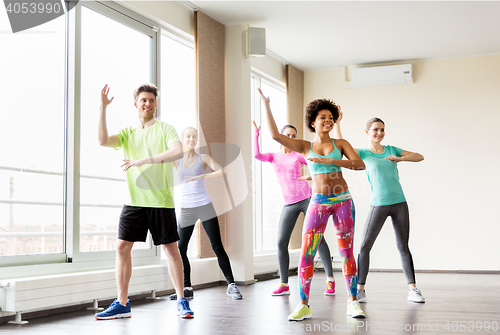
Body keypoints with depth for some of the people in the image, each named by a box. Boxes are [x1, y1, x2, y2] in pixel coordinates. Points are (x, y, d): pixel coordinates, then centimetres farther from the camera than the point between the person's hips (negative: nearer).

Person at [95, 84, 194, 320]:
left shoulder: (164, 128, 3)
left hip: (161, 200, -3)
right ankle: (122, 304, 8)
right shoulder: (127, 133, 13)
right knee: (122, 247, -1)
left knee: (170, 249, 1)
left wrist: (145, 160, -22)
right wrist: (102, 108, -10)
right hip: (134, 200, 3)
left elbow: (178, 151, -16)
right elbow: (103, 141, -5)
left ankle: (181, 301, 13)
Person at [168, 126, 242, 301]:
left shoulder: (203, 158, 3)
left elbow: (222, 172, -12)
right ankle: (187, 289, 11)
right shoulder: (176, 160, 10)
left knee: (217, 247, -5)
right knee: (180, 249, 0)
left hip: (205, 206, -2)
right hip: (186, 208, 2)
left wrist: (201, 176, -21)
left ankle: (231, 285, 0)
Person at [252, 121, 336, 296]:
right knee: (281, 243, -4)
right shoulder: (273, 157, 11)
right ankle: (284, 284, 5)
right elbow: (256, 155, -9)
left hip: (306, 199, -2)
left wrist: (311, 176, -14)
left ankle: (330, 279, 2)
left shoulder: (299, 155, 7)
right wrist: (256, 133, -6)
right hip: (289, 204, 2)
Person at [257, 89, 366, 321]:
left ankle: (352, 302, 11)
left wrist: (330, 160, -18)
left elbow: (360, 164, -7)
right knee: (306, 254, -6)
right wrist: (266, 104, -6)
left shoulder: (340, 144, 6)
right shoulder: (305, 147, 7)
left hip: (343, 201, 0)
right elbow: (275, 135, -3)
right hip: (318, 203, 0)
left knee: (346, 253, 2)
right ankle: (303, 305, 2)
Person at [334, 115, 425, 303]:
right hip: (378, 205, -2)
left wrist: (400, 158, -5)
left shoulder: (391, 150, 11)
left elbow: (419, 157, 12)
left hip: (399, 203, 3)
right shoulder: (363, 153, 3)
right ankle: (360, 289, 5)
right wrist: (337, 122, -12)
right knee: (365, 247, -5)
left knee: (403, 247, 5)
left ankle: (412, 289, 7)